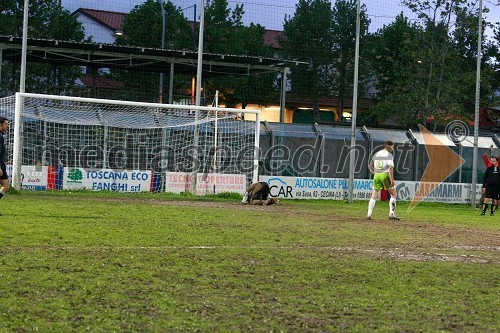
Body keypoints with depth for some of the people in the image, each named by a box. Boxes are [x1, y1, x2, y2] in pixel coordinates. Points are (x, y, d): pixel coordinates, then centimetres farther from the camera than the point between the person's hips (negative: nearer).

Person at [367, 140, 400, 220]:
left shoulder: (377, 154, 16)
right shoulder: (389, 155, -3)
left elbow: (371, 165, 17)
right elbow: (390, 167, -13)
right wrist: (392, 179, -16)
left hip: (376, 175, 5)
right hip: (385, 174, -5)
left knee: (374, 195, 10)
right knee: (393, 194, 6)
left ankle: (369, 214, 2)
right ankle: (392, 214, 0)